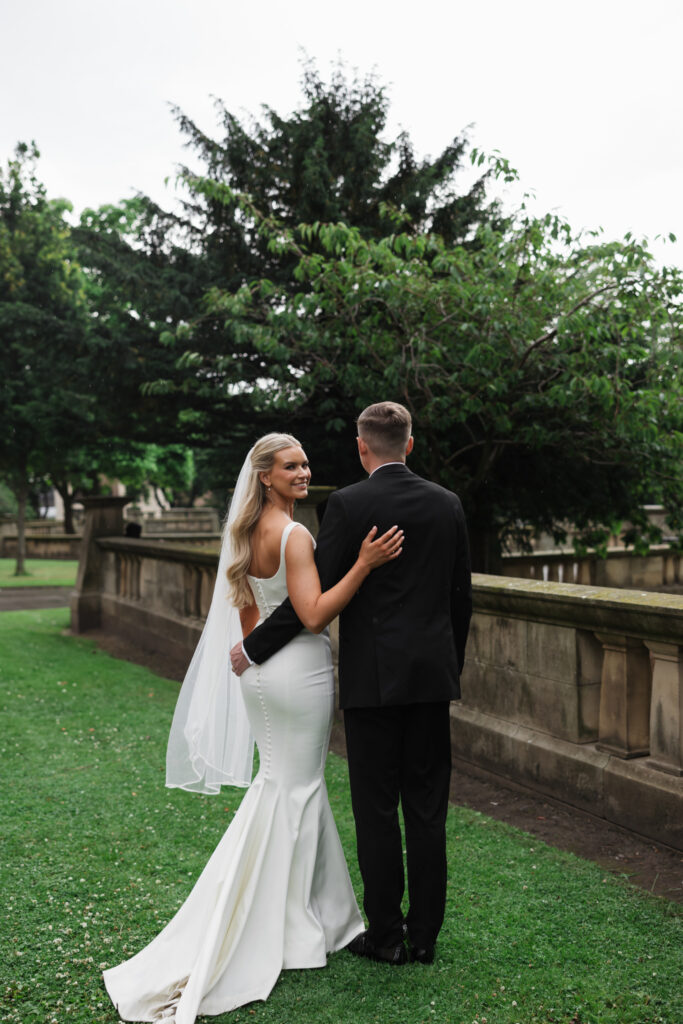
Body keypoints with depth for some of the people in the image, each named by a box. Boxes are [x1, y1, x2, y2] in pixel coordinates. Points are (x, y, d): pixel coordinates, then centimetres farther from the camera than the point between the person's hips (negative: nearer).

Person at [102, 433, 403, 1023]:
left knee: (283, 781, 18)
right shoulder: (295, 536, -18)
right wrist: (364, 564, -29)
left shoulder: (247, 532, 9)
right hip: (298, 671, -8)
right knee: (297, 787, 4)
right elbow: (314, 615, -25)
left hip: (259, 672, 8)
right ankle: (295, 926, 16)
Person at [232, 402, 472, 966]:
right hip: (433, 675, 5)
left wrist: (254, 648, -1)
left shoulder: (348, 504, -9)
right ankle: (425, 934, 21)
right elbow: (461, 595, 10)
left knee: (377, 811, 6)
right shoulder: (448, 503, 5)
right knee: (427, 809, 11)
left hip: (373, 679, -4)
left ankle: (387, 935, 16)